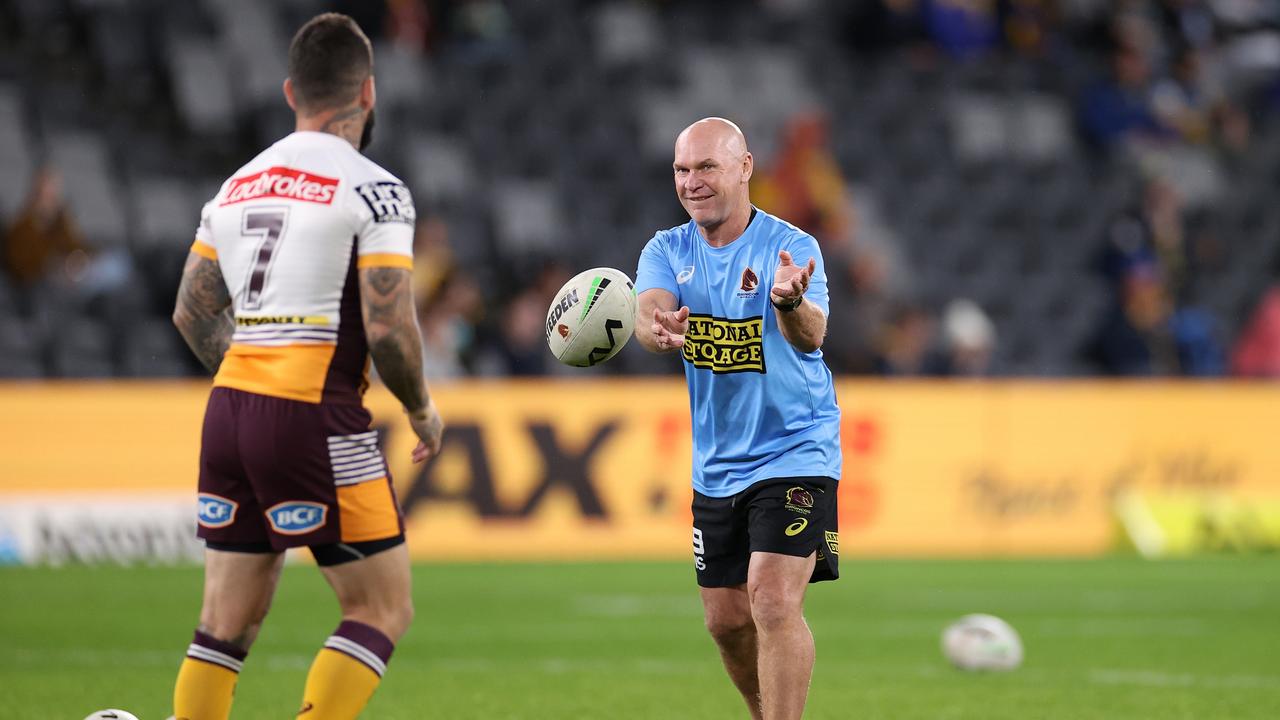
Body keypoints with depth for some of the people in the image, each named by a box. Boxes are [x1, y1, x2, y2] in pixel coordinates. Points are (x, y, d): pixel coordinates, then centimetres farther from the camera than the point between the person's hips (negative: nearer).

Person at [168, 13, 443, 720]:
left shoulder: (238, 185, 14)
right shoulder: (373, 190, -8)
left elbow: (192, 312, 16)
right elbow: (387, 326, -14)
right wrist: (422, 410, 2)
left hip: (230, 404, 7)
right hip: (316, 420, -7)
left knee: (226, 621, 9)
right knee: (383, 608, 2)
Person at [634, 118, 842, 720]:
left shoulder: (791, 247, -14)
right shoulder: (667, 251, 0)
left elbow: (811, 335, -30)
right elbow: (650, 310, -20)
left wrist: (791, 303, -54)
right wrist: (658, 327, -45)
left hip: (794, 451, -6)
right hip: (716, 464, 6)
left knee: (773, 602, -20)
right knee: (726, 619, 11)